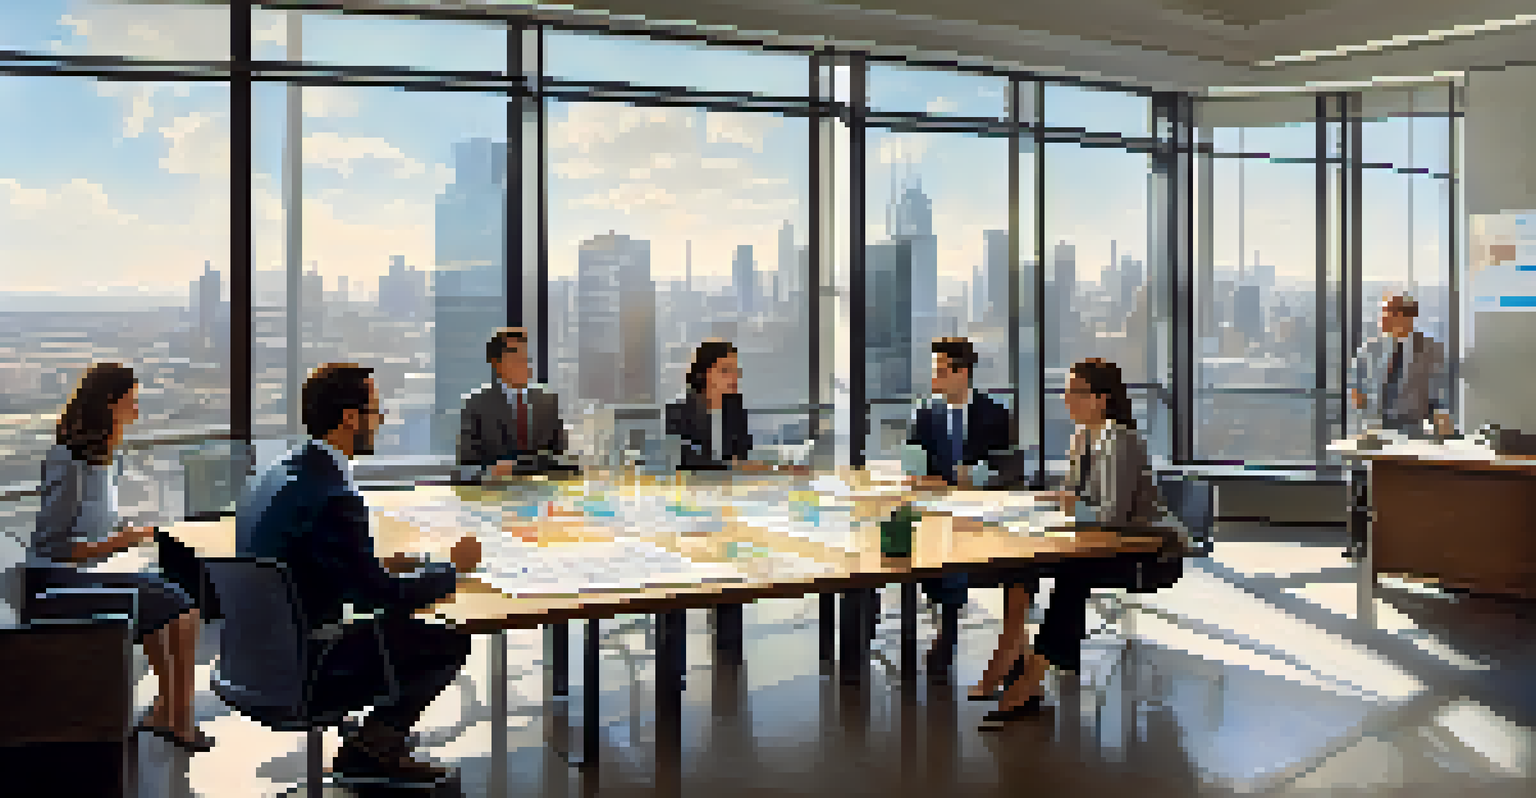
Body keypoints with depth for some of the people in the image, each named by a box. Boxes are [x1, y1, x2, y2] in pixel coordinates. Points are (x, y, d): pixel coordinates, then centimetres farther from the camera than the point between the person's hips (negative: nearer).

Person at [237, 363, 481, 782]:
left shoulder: (280, 473, 4)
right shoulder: (334, 494, -24)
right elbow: (389, 597, -20)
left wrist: (381, 565, 12)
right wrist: (454, 566, -4)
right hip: (302, 676, -9)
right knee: (450, 643, 0)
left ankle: (368, 743, 21)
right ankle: (372, 744, 11)